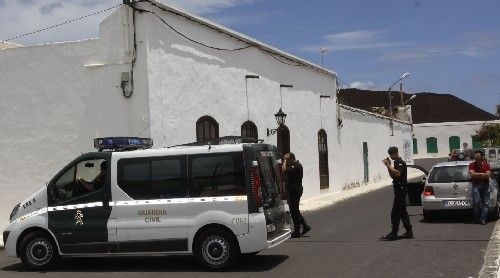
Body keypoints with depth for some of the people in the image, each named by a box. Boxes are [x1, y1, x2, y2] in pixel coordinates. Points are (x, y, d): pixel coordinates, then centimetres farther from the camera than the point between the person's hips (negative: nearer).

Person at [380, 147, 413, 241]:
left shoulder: (400, 162, -13)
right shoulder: (396, 162, 19)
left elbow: (397, 173, -28)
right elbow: (392, 176, 21)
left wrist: (389, 165, -23)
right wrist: (388, 165, 10)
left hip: (400, 190, -11)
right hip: (399, 190, 11)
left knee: (395, 212, -10)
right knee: (402, 212, 12)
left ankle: (394, 233, -9)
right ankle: (409, 232, 16)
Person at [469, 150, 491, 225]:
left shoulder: (486, 165, 3)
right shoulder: (472, 165, 1)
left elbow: (488, 175, -9)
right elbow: (472, 174, -14)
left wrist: (477, 175, -14)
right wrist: (482, 174, -11)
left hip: (485, 185, 2)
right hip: (476, 185, -2)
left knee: (485, 203, 0)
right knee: (476, 202, -11)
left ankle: (482, 219, 4)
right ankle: (476, 218, 6)